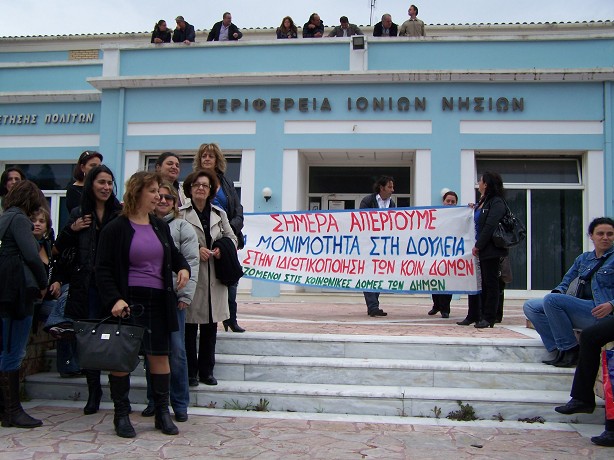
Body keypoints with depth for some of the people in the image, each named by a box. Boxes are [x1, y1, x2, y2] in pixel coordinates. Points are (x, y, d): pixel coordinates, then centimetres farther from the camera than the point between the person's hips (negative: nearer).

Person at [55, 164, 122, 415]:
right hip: (85, 285, 2)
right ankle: (93, 390, 19)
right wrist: (71, 230, -4)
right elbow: (60, 249, 12)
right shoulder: (78, 214, 9)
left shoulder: (121, 213, 1)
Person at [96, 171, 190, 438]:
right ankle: (121, 414, 15)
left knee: (160, 355, 7)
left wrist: (183, 267, 2)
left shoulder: (160, 226, 11)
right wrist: (114, 299, -20)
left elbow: (174, 254, 24)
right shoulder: (116, 229, -5)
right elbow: (103, 269, -7)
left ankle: (162, 412, 18)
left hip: (158, 301, 5)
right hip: (127, 302, -5)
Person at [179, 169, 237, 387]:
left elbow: (232, 238, 17)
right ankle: (190, 372, 12)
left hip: (215, 278, 4)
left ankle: (206, 371, 19)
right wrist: (196, 249, -15)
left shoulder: (219, 214, 15)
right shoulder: (181, 213, 0)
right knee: (190, 325, 1)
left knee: (210, 327, 8)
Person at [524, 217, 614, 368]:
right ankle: (559, 349, -16)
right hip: (577, 309, 8)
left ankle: (571, 350, -16)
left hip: (599, 314, -8)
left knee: (551, 299, -26)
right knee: (530, 306, -5)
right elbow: (566, 282, 20)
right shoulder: (583, 258, 19)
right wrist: (558, 291, -4)